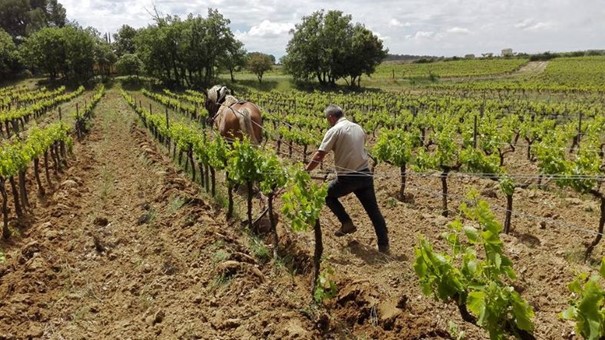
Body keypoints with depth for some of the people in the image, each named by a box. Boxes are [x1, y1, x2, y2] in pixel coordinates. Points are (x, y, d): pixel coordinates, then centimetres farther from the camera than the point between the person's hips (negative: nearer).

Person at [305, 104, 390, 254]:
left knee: (328, 194, 21)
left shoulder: (334, 130, -9)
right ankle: (383, 244, 15)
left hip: (347, 177, -6)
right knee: (373, 209, 13)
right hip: (365, 174, 6)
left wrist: (305, 171, -4)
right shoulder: (358, 128, 13)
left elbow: (319, 155, -12)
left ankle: (347, 223, 15)